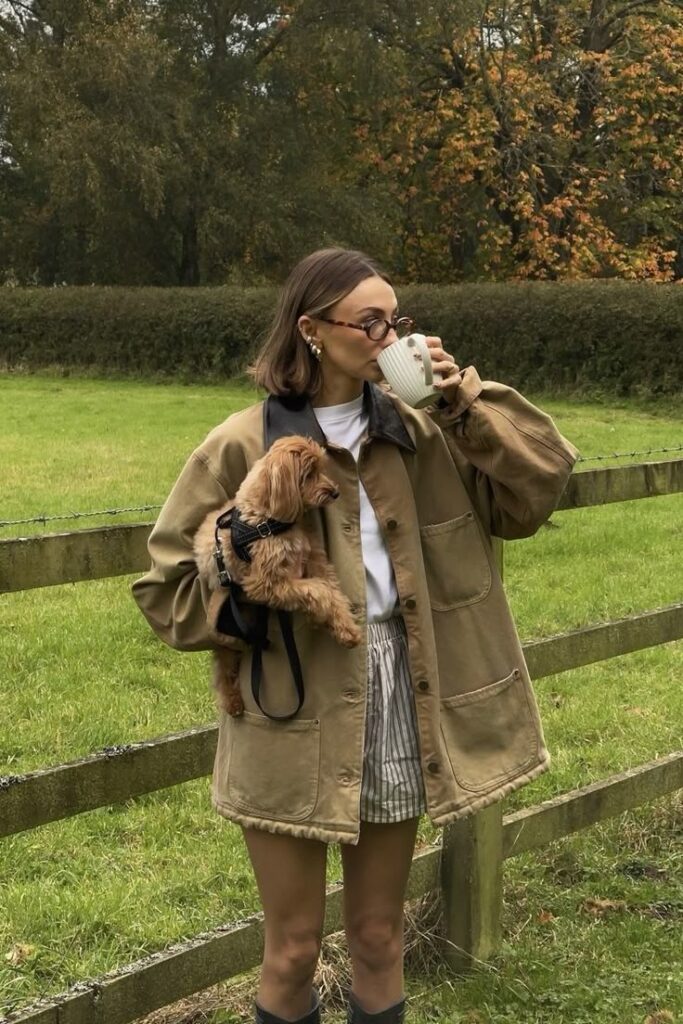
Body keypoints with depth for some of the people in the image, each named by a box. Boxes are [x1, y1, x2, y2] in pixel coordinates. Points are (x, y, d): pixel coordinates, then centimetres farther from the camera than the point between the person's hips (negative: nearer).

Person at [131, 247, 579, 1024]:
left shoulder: (419, 431, 2)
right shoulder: (244, 446, -8)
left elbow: (539, 484, -2)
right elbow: (168, 581, -3)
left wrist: (467, 404, -11)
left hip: (401, 703, 3)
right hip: (295, 717, -3)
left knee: (378, 939, 16)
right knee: (293, 953, 8)